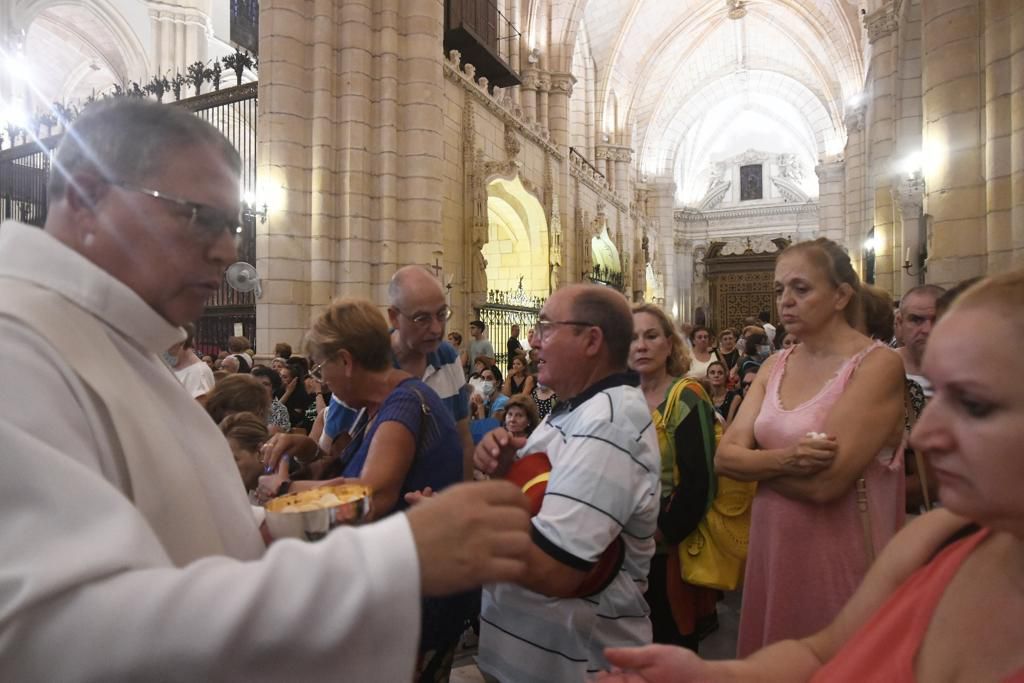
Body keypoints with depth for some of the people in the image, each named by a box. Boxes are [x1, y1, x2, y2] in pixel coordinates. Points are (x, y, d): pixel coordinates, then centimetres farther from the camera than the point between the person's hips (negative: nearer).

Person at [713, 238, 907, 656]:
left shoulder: (877, 364, -15)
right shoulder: (775, 366, 4)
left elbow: (825, 482, -24)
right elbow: (724, 457, -4)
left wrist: (753, 460, -8)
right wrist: (783, 460, -23)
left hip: (838, 555, -5)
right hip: (771, 547, 6)